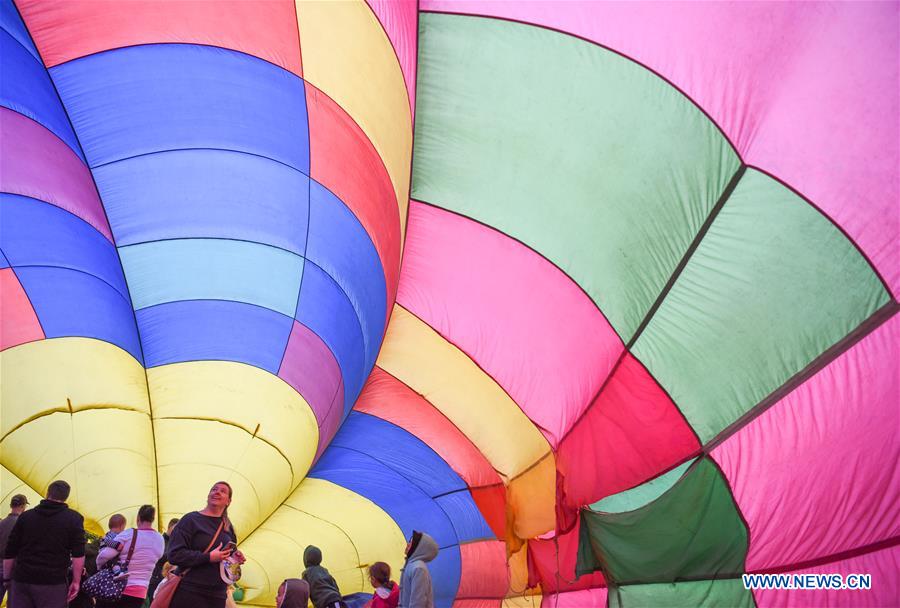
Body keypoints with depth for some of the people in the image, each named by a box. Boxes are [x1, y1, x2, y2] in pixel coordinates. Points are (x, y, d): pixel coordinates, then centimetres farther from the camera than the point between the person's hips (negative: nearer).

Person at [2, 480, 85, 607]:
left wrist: (7, 578, 20)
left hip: (21, 581, 3)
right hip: (53, 582, -3)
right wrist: (76, 581, -1)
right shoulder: (73, 518, 0)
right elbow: (78, 554, -6)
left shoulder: (26, 516, 8)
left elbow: (9, 553, 10)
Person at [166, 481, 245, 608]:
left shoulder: (228, 527, 14)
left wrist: (234, 558, 1)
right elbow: (174, 555, -14)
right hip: (188, 593, -5)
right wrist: (208, 557, -21)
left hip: (217, 596, 6)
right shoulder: (191, 519, -5)